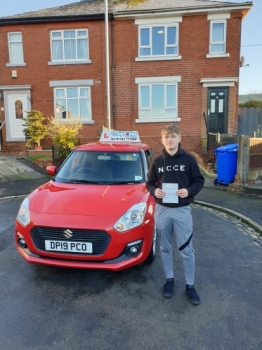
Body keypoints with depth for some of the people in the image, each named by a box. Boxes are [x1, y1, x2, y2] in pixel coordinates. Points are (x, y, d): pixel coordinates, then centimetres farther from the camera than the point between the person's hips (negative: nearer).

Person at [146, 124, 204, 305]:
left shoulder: (189, 160, -4)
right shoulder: (157, 161, 2)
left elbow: (199, 181, 0)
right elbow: (149, 183, 8)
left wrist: (189, 191, -19)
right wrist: (154, 191, -14)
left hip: (182, 210, -2)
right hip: (162, 210, 3)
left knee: (187, 250, 5)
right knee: (165, 248, 14)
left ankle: (190, 285, 23)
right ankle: (169, 279, 33)